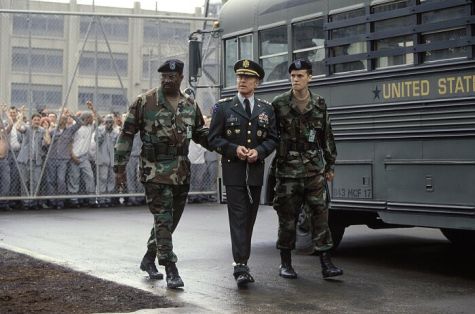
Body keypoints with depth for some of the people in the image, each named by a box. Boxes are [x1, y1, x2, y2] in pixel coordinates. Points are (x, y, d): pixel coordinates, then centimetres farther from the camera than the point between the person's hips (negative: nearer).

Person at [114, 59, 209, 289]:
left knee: (171, 219, 14)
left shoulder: (190, 105, 8)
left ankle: (149, 259, 32)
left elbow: (201, 134, 19)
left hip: (182, 172, 5)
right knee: (163, 220, -8)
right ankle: (171, 271, -5)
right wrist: (120, 167, -5)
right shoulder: (145, 102, -6)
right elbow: (127, 134, -2)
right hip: (155, 170, -5)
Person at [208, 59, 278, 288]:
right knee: (238, 218, -11)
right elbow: (213, 138, 1)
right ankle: (241, 267, -15)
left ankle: (242, 262, 21)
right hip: (233, 171, -3)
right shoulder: (223, 107, 2)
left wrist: (259, 151, -10)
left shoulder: (266, 109, 10)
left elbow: (272, 138, 9)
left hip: (256, 171, 3)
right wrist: (234, 149, -14)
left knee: (249, 219, 9)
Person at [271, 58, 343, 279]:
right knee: (287, 216, 4)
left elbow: (327, 137, 14)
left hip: (314, 170, 2)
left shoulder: (319, 105, 8)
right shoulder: (279, 104, -1)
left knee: (319, 213, -1)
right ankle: (285, 263, 15)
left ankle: (326, 263, 1)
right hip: (287, 170, -2)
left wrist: (330, 165, 15)